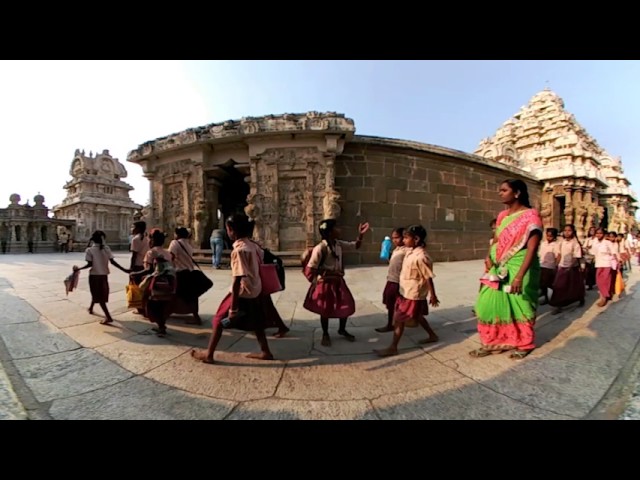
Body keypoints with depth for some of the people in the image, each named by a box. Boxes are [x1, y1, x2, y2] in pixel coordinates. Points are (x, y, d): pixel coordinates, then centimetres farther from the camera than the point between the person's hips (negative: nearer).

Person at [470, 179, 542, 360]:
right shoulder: (502, 215, 9)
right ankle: (494, 342, 21)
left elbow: (532, 248, -19)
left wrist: (520, 275, -27)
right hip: (499, 268, 6)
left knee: (519, 306, 7)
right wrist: (489, 257, -6)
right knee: (491, 303, 6)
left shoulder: (530, 215, -11)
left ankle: (524, 344, 29)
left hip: (519, 267, -6)